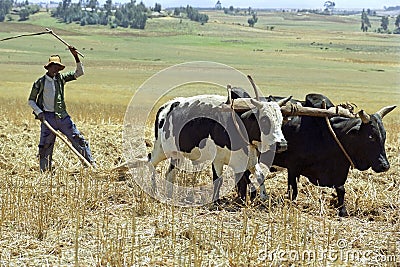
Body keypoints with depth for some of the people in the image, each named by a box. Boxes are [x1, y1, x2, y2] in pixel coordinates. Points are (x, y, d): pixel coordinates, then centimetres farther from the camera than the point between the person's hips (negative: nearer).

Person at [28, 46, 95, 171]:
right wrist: (39, 112, -10)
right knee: (45, 146, -1)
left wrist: (76, 57, -8)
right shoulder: (40, 82, -2)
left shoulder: (61, 78, 7)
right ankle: (44, 171, 9)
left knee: (79, 139, -2)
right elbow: (31, 100, 5)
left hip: (62, 116, 3)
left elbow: (79, 72, 4)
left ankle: (91, 164, 1)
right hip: (48, 117, -3)